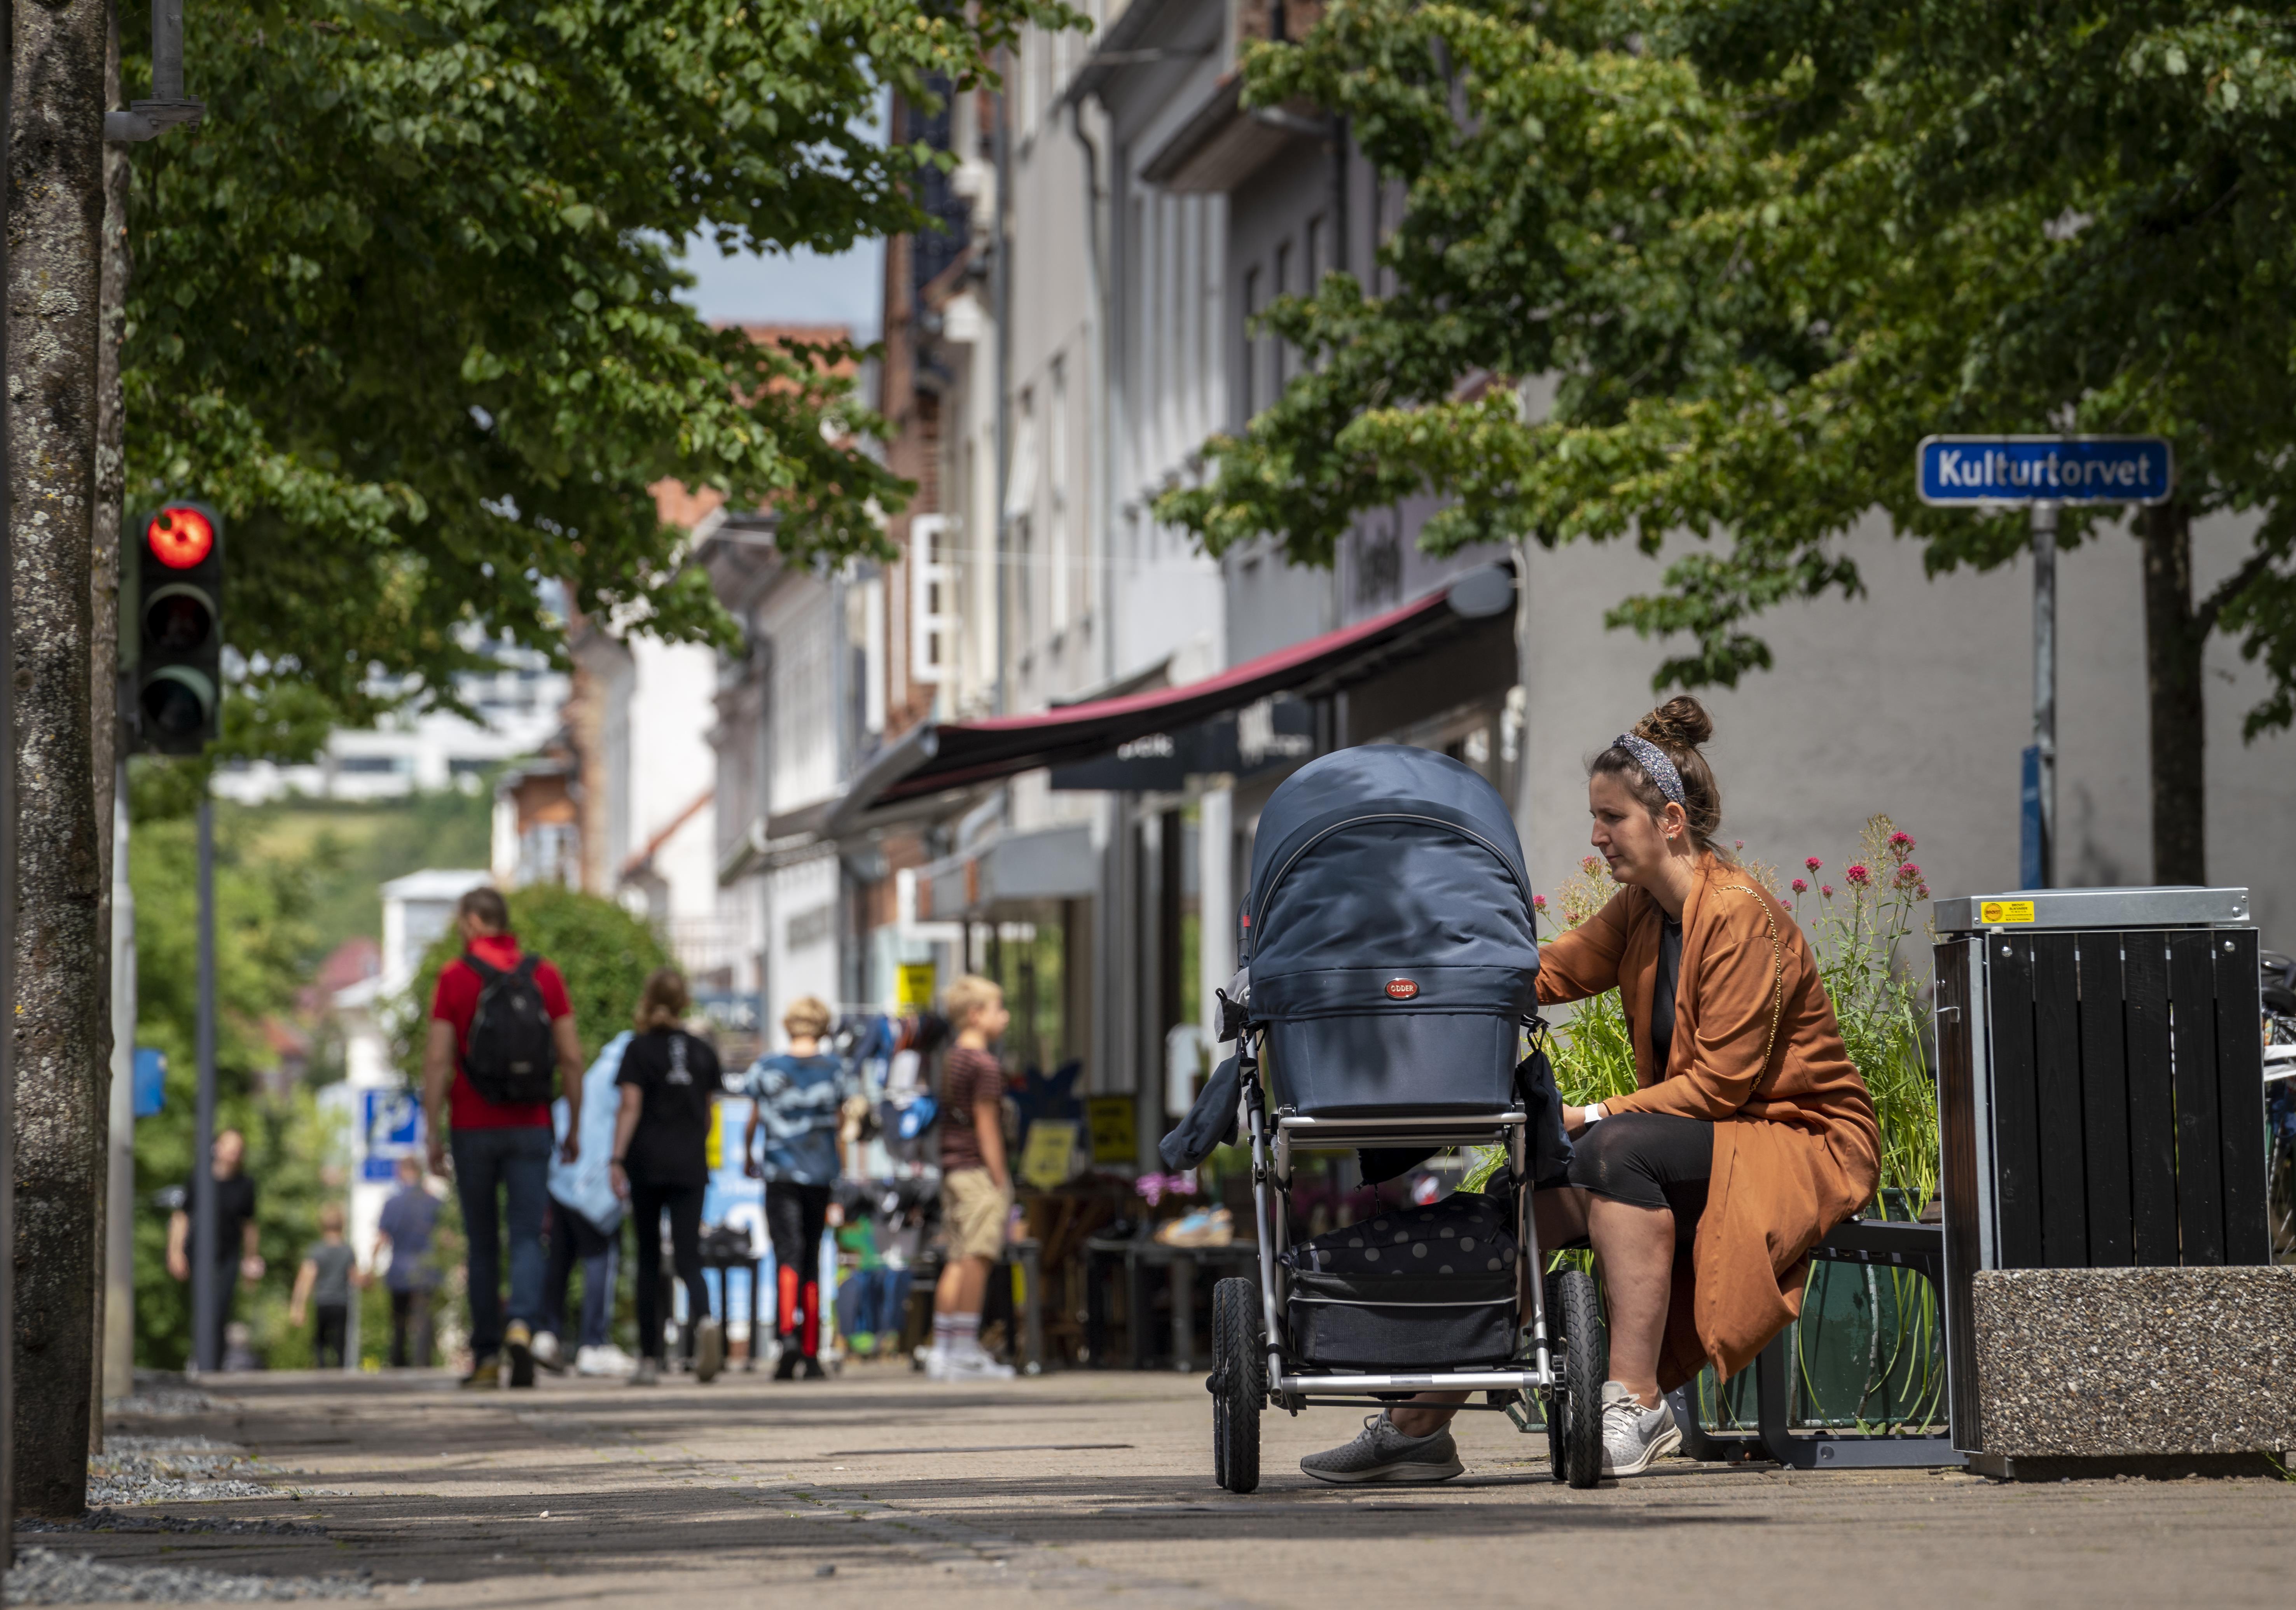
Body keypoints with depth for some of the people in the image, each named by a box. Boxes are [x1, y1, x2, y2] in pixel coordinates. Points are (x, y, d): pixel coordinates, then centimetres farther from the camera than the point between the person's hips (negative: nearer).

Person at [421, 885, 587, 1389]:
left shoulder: (455, 978, -4)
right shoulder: (545, 975, 3)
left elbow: (437, 1061, -7)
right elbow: (571, 1057, 2)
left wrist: (434, 1134, -2)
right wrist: (575, 1128, 11)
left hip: (473, 1130, -1)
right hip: (531, 1128, 1)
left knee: (483, 1244, 9)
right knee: (527, 1238, 0)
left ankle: (486, 1356, 13)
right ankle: (522, 1326, -25)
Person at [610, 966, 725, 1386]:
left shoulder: (639, 1048, -1)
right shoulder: (702, 1052, 9)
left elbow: (630, 1107, -9)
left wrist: (618, 1160, -12)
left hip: (647, 1163, -2)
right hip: (690, 1167, 2)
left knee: (649, 1261, 7)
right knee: (688, 1258, -3)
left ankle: (649, 1359, 9)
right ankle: (705, 1319, -35)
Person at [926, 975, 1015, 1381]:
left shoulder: (951, 1061, 16)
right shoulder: (984, 1064, -11)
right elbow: (986, 1126, -14)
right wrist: (1001, 1181, -12)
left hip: (951, 1168, 9)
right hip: (979, 1171, -9)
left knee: (958, 1261, 10)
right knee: (977, 1259, -6)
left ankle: (942, 1349, 9)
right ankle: (965, 1352, -7)